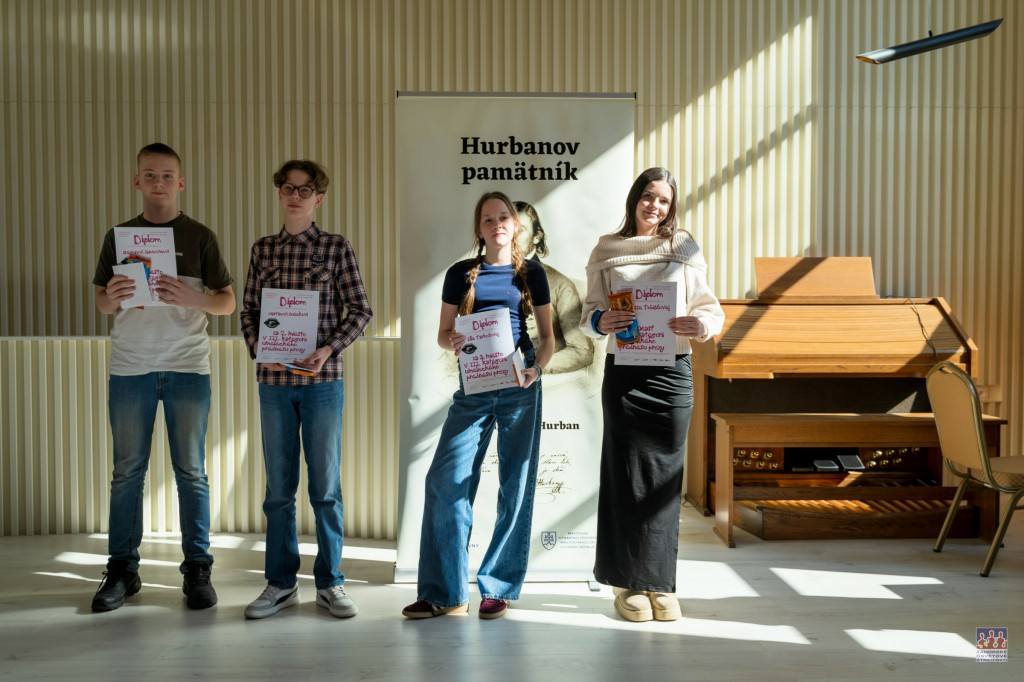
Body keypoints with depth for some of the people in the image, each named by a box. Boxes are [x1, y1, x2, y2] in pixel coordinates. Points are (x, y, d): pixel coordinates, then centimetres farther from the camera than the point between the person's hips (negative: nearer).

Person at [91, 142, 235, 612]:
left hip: (187, 367, -1)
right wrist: (110, 297, -12)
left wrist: (193, 298, -17)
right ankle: (121, 570, 14)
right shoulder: (118, 236, 11)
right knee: (127, 471, 4)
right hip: (129, 367, 2)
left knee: (191, 472, 1)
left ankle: (197, 570, 9)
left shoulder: (200, 237, 5)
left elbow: (228, 303, 3)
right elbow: (101, 302, 12)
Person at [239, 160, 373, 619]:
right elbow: (248, 310, 12)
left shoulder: (336, 247, 1)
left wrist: (328, 349, -15)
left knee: (325, 485, 4)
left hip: (323, 378, -2)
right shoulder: (262, 250, 10)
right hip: (274, 380, 3)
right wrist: (256, 347, -7)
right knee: (278, 487, 9)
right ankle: (280, 584, 21)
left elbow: (360, 312, -1)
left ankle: (329, 583, 17)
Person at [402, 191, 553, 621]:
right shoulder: (461, 274, 10)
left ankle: (497, 589, 14)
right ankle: (446, 593, 5)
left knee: (516, 485, 1)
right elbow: (443, 333, 11)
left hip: (519, 386, 0)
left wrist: (537, 369, -9)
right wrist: (452, 342, -12)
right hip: (473, 387, 1)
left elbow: (547, 335, 10)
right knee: (446, 479, -7)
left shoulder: (531, 273, 8)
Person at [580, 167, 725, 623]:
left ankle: (660, 583, 17)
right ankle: (629, 583, 13)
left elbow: (710, 308, 4)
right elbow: (589, 312, 5)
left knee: (665, 475, 5)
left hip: (672, 373, 1)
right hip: (623, 373, -1)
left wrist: (702, 323, -18)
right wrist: (601, 321, -17)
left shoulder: (684, 250, 9)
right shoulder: (607, 251, 8)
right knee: (627, 475, 2)